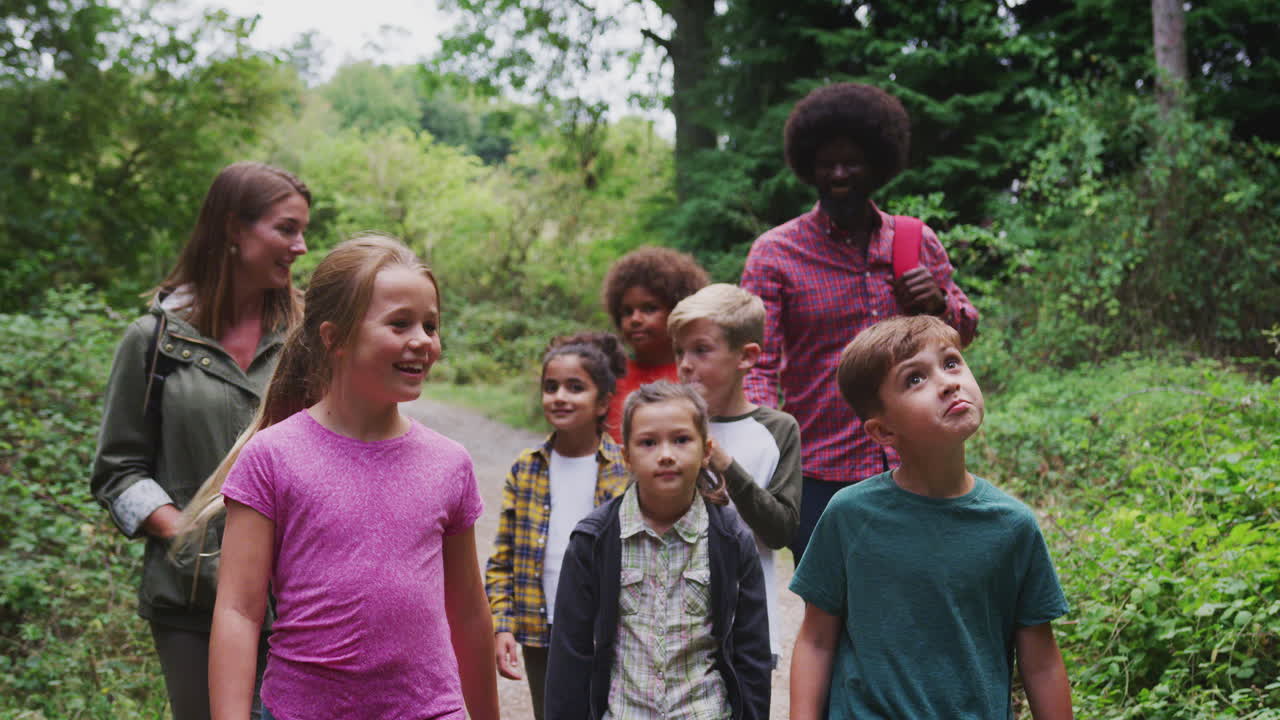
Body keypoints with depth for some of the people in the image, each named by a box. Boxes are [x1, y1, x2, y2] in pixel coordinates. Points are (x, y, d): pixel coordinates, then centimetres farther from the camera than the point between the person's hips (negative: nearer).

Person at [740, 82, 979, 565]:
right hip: (821, 480, -3)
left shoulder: (918, 243, 10)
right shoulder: (774, 253, 0)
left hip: (913, 468, 3)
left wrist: (939, 304, -3)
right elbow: (757, 363, -6)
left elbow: (966, 330, 20)